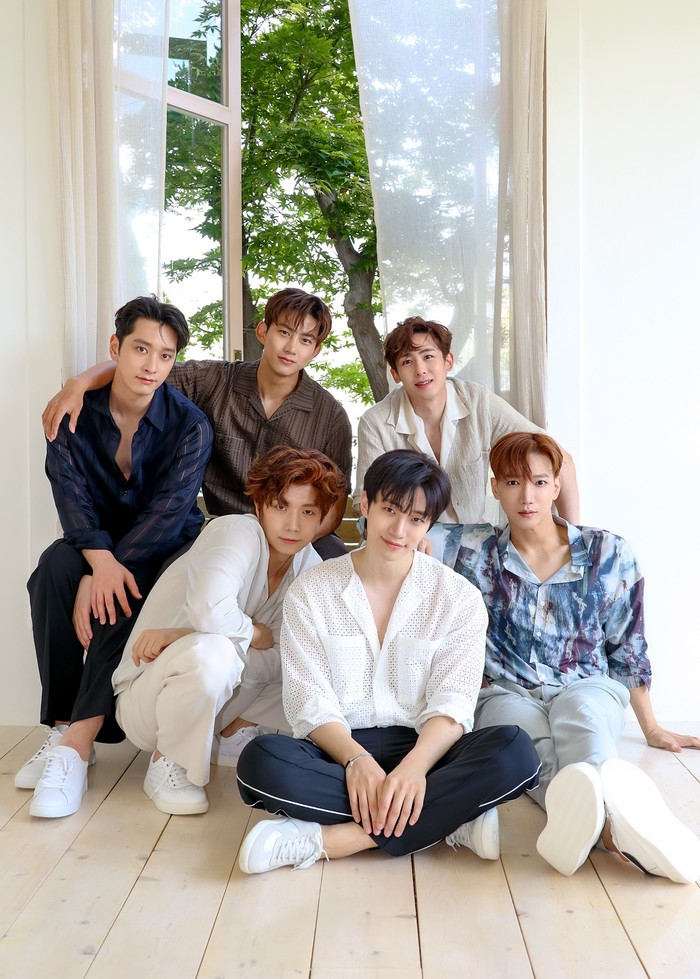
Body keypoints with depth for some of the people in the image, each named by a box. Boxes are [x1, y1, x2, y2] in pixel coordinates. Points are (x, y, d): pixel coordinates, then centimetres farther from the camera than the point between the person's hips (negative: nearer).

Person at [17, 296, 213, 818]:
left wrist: (103, 574, -32)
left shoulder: (190, 425, -13)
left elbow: (168, 510, -22)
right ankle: (63, 726, -25)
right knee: (53, 568, -30)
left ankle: (77, 742, -34)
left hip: (167, 545, -2)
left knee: (125, 596, -34)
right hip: (97, 541, 3)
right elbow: (70, 492, -16)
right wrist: (100, 560, -35)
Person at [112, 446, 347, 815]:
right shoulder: (241, 531, -23)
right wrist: (261, 634, -21)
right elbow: (210, 611, -42)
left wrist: (181, 635, -25)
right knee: (211, 652, -39)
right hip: (147, 699, -6)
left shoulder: (309, 567, -3)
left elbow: (284, 657, -15)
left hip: (219, 696, 7)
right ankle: (167, 764, -12)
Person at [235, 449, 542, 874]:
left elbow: (452, 703, -5)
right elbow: (310, 700, -3)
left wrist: (415, 766, -26)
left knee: (515, 752, -30)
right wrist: (356, 759, -23)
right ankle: (450, 820, -25)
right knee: (261, 760, -32)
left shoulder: (459, 597, 4)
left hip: (423, 748, 0)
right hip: (340, 749, 0)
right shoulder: (311, 590, 5)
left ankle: (325, 841, -29)